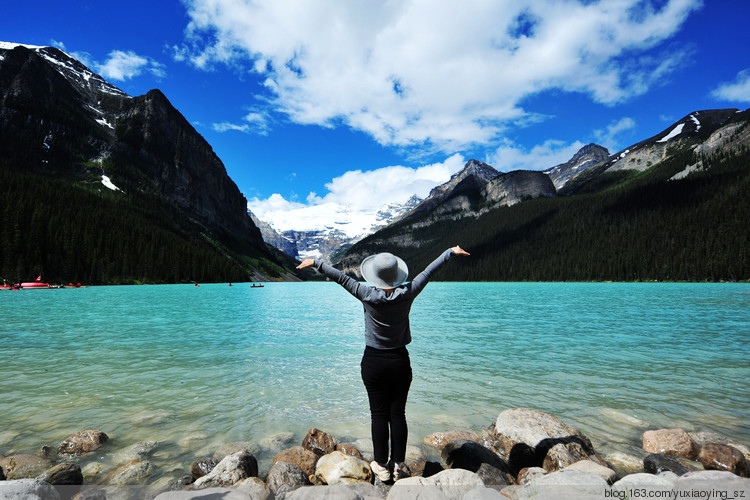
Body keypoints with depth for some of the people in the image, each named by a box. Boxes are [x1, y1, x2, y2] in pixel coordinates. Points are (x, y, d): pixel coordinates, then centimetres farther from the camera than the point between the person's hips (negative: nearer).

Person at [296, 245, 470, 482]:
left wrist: (316, 262, 4)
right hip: (400, 361, 2)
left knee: (379, 414, 8)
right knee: (398, 413, 9)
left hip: (374, 362, -1)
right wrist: (451, 252, 12)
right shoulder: (407, 295, -10)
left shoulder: (368, 296, -15)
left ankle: (381, 465, 18)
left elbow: (341, 277, -7)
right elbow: (428, 271, 0)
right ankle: (399, 465, 18)